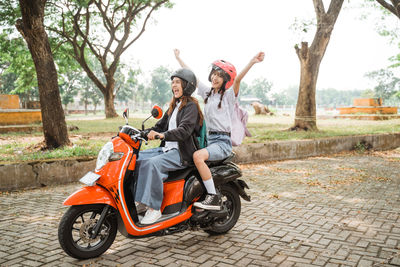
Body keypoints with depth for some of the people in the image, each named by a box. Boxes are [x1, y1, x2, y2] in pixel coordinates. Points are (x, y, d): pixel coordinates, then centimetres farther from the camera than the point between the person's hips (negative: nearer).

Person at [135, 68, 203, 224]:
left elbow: (184, 130, -23)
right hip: (167, 149, 9)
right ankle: (135, 198, -1)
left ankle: (154, 208, -28)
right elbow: (161, 126, 21)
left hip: (182, 154, -9)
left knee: (152, 163, -33)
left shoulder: (191, 106, -7)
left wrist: (163, 135, -37)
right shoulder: (174, 105, 21)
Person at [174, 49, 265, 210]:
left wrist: (252, 62, -35)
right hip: (209, 139, 7)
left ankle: (213, 198, -27)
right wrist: (178, 58, 28)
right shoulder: (207, 92, 16)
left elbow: (238, 79, -18)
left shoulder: (229, 95, -1)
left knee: (197, 156, -31)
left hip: (223, 142, -7)